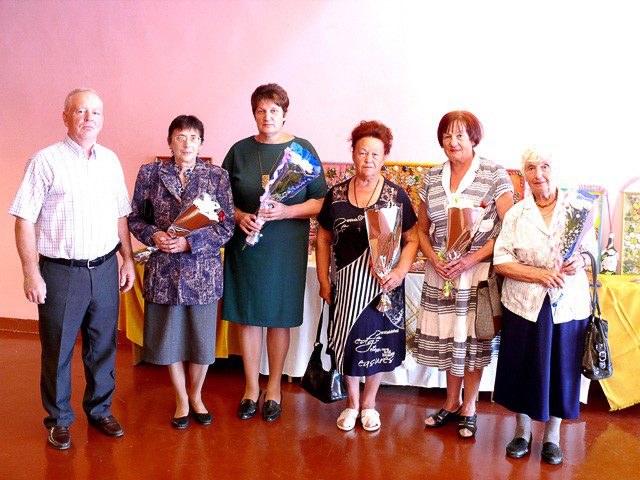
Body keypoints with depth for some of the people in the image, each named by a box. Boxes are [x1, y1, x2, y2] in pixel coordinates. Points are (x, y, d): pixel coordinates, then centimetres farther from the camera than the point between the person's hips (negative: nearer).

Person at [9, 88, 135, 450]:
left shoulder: (110, 160, 9)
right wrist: (32, 272, -12)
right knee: (58, 349, 7)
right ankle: (59, 420, 24)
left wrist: (128, 260, 12)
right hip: (61, 272, -4)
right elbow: (25, 220, -8)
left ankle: (100, 410, 30)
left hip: (105, 269, 4)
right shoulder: (46, 161, -6)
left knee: (104, 345, 13)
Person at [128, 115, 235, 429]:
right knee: (170, 336, 10)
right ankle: (181, 399, 31)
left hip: (203, 270, 0)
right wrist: (154, 235, -13)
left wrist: (189, 242, -15)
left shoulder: (217, 176, -1)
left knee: (202, 338, 9)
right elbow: (135, 218, 8)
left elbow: (227, 226, -4)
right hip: (163, 270, 1)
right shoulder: (150, 174, 2)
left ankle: (196, 395, 34)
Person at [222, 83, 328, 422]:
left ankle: (274, 387, 23)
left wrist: (286, 211, -17)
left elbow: (320, 201, -2)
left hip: (286, 247, -1)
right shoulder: (240, 150, 6)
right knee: (248, 316, 7)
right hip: (245, 244, 2)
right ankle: (251, 386, 22)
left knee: (279, 317, 6)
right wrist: (240, 216, -10)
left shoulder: (303, 150, 1)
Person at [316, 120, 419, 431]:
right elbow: (323, 239, 8)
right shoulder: (336, 195, 4)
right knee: (348, 343, 7)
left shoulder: (396, 195, -2)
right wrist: (324, 282, 4)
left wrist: (401, 270, -17)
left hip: (383, 283, -1)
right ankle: (352, 403, 28)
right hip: (346, 283, 1)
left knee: (378, 346, 6)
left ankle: (369, 403, 29)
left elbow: (412, 239, -1)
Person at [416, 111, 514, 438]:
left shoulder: (494, 174, -5)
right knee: (447, 337, 10)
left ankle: (468, 408, 22)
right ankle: (451, 403, 29)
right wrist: (433, 258, -6)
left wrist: (472, 258, -17)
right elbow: (421, 228, 13)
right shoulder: (432, 177, 7)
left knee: (473, 340, 4)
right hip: (441, 272, 3)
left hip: (479, 270, -3)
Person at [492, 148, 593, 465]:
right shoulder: (516, 214, 0)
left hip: (567, 305, 0)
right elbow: (501, 261, -4)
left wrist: (580, 262, -15)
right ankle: (522, 432, 29)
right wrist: (538, 274, -17)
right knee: (523, 369, 8)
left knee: (561, 370, 9)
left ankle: (552, 435, 28)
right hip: (525, 304, 0)